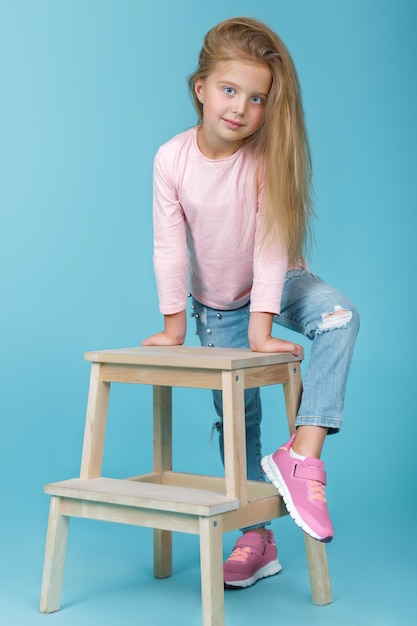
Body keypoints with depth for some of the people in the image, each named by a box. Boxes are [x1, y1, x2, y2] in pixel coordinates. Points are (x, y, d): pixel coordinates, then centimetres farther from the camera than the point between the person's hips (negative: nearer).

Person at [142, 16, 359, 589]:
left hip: (276, 285, -1)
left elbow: (272, 245, -25)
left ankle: (302, 456, -33)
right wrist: (174, 324, -10)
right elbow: (169, 246, -13)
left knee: (340, 316, -32)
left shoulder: (267, 156, -22)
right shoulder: (172, 159, -18)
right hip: (215, 304, 2)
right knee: (236, 416, 6)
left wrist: (260, 331, -28)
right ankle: (258, 539, 17)